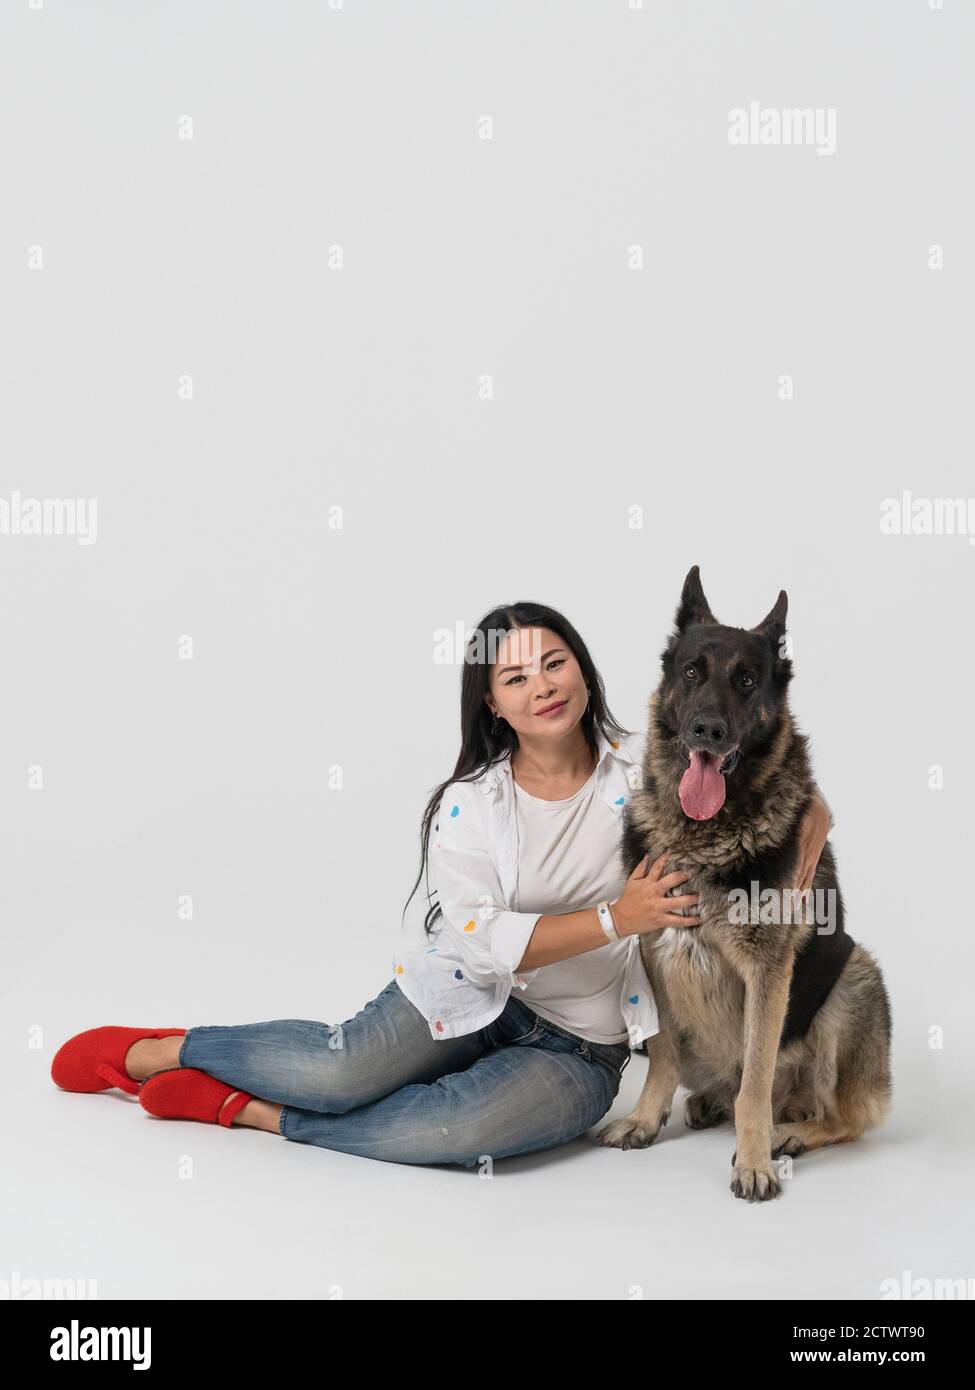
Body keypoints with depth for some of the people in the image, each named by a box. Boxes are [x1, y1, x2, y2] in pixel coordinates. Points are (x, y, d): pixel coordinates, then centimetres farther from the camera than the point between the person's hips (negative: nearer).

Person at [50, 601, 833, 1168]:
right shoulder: (467, 805, -6)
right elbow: (485, 943, -15)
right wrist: (614, 919, -25)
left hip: (579, 1049, -1)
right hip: (473, 996, 1)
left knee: (462, 1129, -31)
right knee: (346, 1070, -25)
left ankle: (249, 1112, -13)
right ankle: (163, 1050, 2)